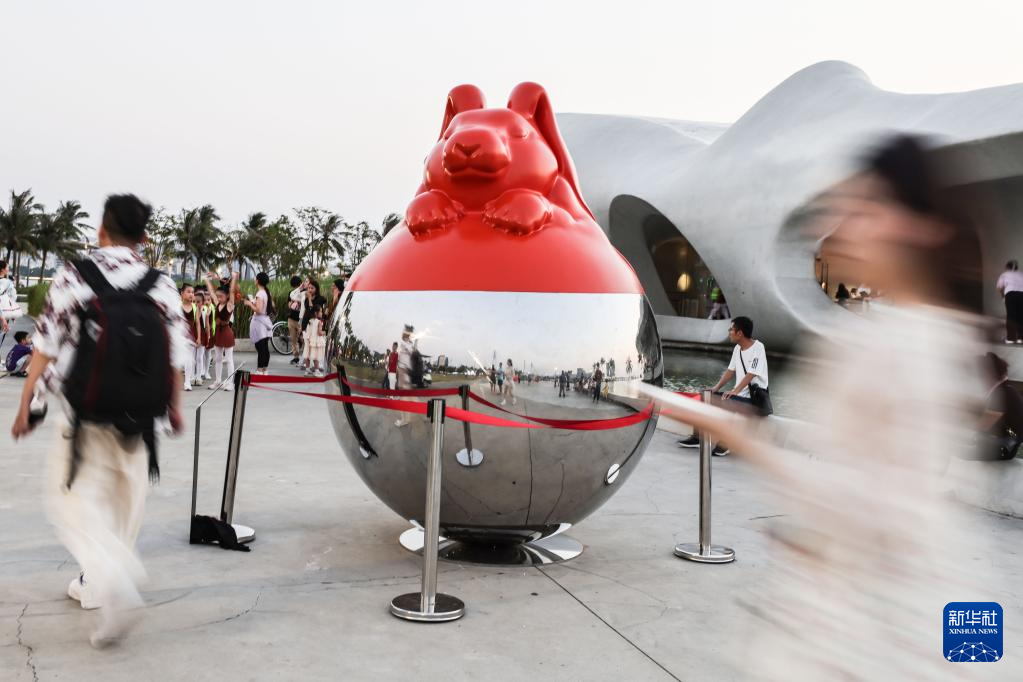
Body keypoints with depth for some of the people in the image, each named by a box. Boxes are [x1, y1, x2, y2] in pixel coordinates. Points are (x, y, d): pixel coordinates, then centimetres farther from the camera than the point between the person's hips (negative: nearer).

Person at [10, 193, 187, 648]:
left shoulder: (72, 277, -7)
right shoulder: (162, 286, -1)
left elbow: (46, 347, -6)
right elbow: (176, 355, 0)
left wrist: (26, 405, 5)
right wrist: (175, 406, 14)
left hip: (84, 414, -3)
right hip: (138, 420, 3)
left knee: (75, 498, 5)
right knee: (123, 502, 18)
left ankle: (116, 581, -16)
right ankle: (95, 585, 33)